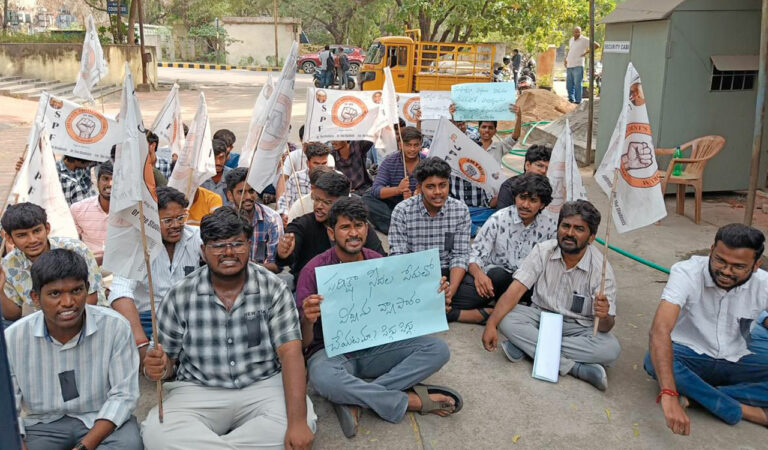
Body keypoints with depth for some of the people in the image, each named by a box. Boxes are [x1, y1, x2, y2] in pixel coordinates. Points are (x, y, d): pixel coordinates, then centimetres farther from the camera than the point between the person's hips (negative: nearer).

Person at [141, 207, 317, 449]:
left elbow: (290, 352, -14)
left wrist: (297, 421, -26)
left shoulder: (273, 289, -6)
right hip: (197, 392, 0)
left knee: (302, 420, -29)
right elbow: (167, 359, 5)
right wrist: (157, 366, -23)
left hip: (263, 386, 0)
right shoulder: (180, 296, -3)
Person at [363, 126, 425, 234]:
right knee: (366, 199, -23)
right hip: (392, 204, 1)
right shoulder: (389, 162, -3)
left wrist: (413, 197, -33)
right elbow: (376, 190, -14)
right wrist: (398, 189, -33)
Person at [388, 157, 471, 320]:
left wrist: (451, 290, -22)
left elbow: (460, 255, -3)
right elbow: (398, 258, -11)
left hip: (446, 273, 1)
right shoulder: (402, 211, -8)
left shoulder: (460, 210, -2)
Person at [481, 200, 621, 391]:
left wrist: (604, 317, -42)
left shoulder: (601, 269, -15)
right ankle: (574, 368, -27)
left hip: (578, 328, -1)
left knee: (611, 349, -31)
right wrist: (491, 324, -30)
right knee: (507, 319, -28)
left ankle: (527, 345, -28)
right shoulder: (543, 251, -10)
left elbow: (606, 327, -16)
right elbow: (516, 290, -17)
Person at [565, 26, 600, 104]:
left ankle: (578, 100, -1)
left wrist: (586, 52, -7)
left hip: (578, 66, -6)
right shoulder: (571, 40, 17)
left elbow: (597, 45, -6)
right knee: (569, 85, 8)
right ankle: (571, 98, 18)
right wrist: (565, 59, 18)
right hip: (569, 66, 6)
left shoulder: (584, 40, -3)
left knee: (577, 84, -6)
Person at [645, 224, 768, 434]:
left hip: (736, 362, 3)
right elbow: (660, 329, -35)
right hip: (690, 357, -2)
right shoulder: (686, 273, -23)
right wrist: (669, 394, -47)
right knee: (654, 361, -35)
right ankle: (743, 410, -26)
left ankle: (695, 394, -24)